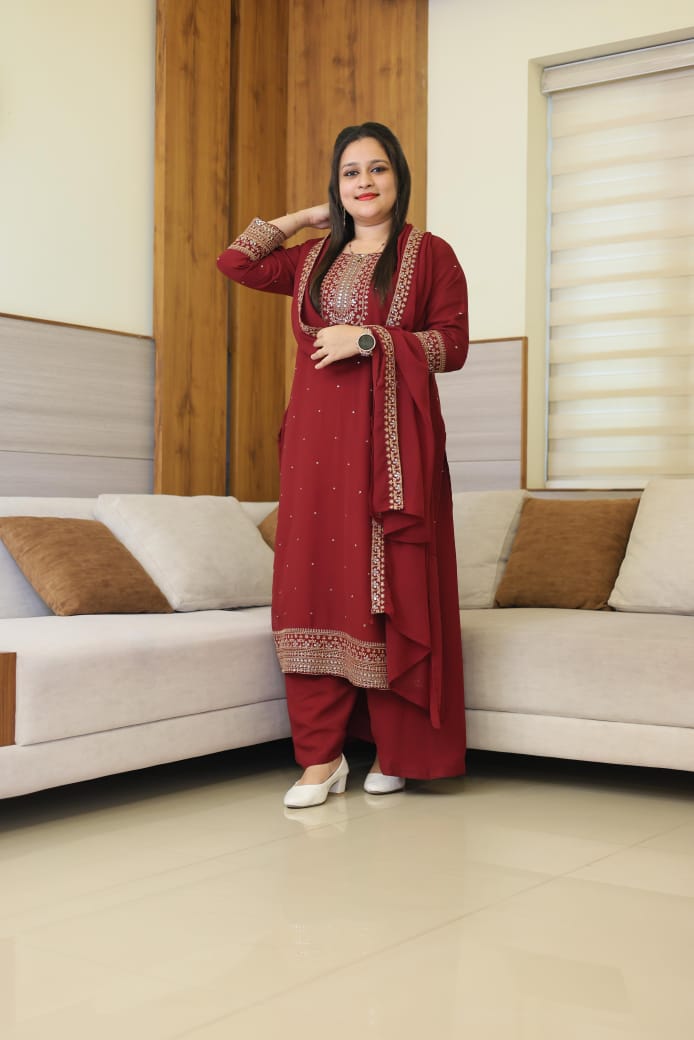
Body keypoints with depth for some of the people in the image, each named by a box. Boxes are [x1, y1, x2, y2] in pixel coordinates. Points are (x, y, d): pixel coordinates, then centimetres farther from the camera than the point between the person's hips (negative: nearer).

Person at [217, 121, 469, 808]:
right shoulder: (312, 260, 20)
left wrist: (369, 339, -11)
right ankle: (322, 756, 0)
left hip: (390, 440, -4)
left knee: (391, 588, -6)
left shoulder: (429, 254, 6)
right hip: (317, 440, 4)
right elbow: (235, 261, 21)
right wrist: (308, 216, 21)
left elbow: (452, 344, -1)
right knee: (315, 583, -3)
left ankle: (395, 750, 4)